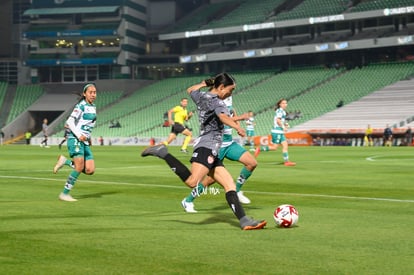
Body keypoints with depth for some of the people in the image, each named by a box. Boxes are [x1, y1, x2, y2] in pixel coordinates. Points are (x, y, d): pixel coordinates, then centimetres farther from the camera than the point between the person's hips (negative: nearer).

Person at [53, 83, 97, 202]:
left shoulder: (93, 107, 15)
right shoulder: (81, 106, -9)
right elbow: (70, 121, -14)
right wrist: (79, 135, -22)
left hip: (85, 141, 8)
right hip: (75, 139, -8)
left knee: (90, 170, -4)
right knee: (79, 167, -17)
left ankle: (65, 161, 13)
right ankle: (64, 194, -6)